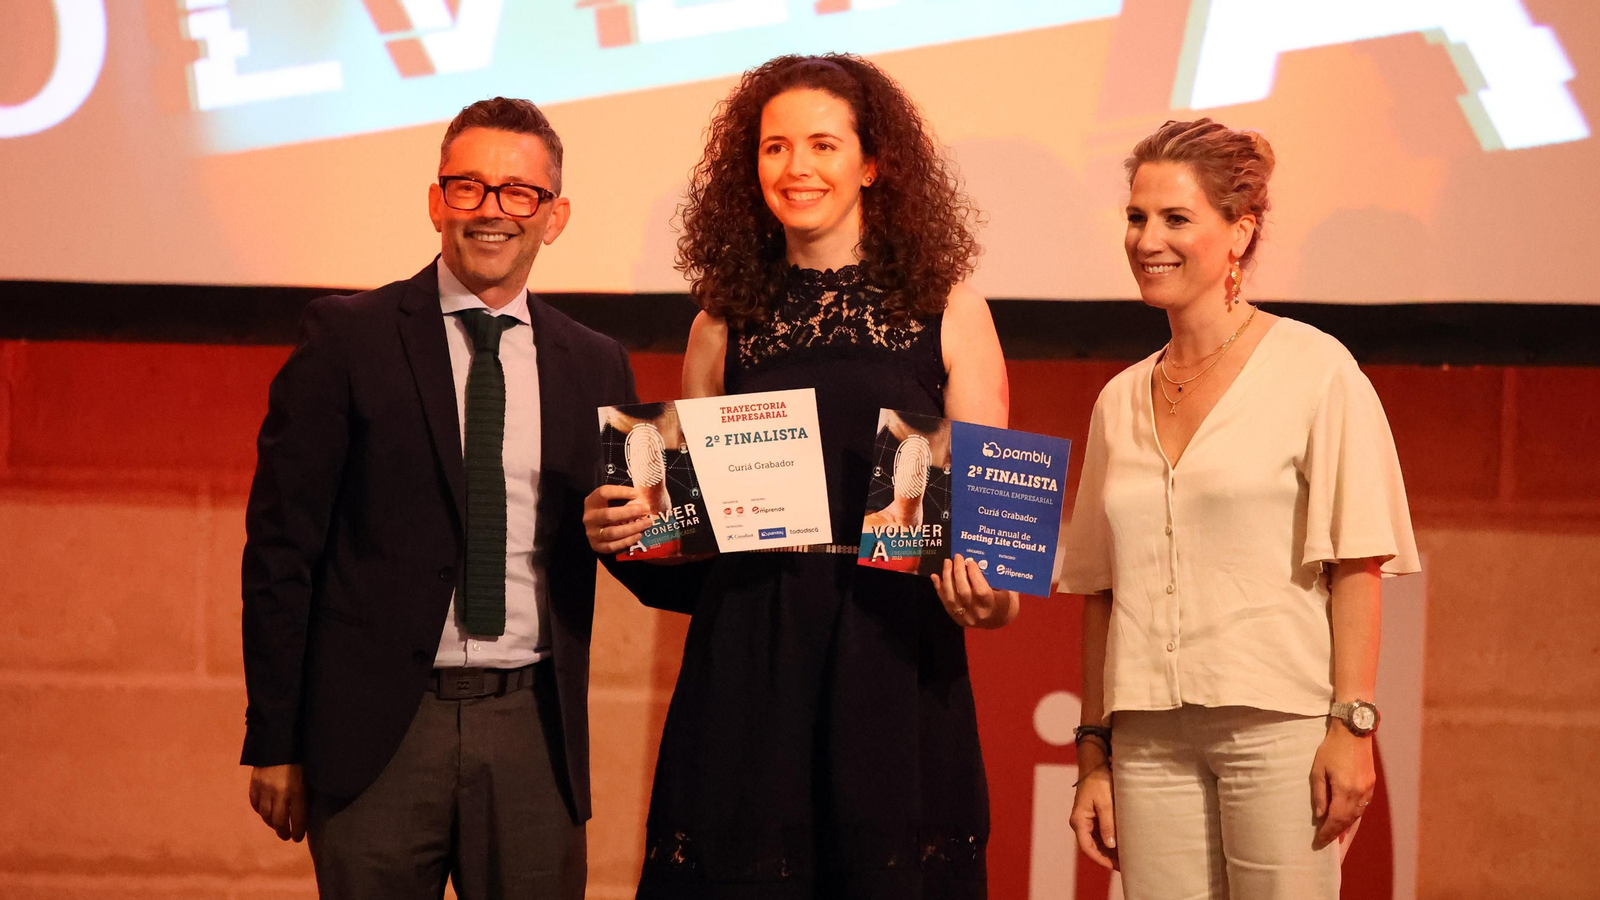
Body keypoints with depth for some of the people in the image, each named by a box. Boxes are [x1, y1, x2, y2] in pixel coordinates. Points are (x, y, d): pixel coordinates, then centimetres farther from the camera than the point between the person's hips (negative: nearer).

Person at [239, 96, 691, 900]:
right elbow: (281, 546, -2)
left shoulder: (596, 367, 9)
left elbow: (649, 567, 14)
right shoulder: (347, 338, 0)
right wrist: (273, 743, -5)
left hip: (532, 733, 3)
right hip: (378, 729, -2)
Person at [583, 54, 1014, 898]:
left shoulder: (947, 312, 6)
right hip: (746, 663, 2)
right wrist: (619, 525, -4)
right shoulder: (724, 326, 11)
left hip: (896, 658, -1)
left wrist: (986, 596, -14)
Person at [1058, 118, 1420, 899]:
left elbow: (1357, 565, -6)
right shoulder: (1120, 401, 13)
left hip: (1280, 723, -4)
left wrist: (1352, 725, -13)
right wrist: (1094, 753, 11)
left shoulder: (1314, 372, -1)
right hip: (1151, 739, 4)